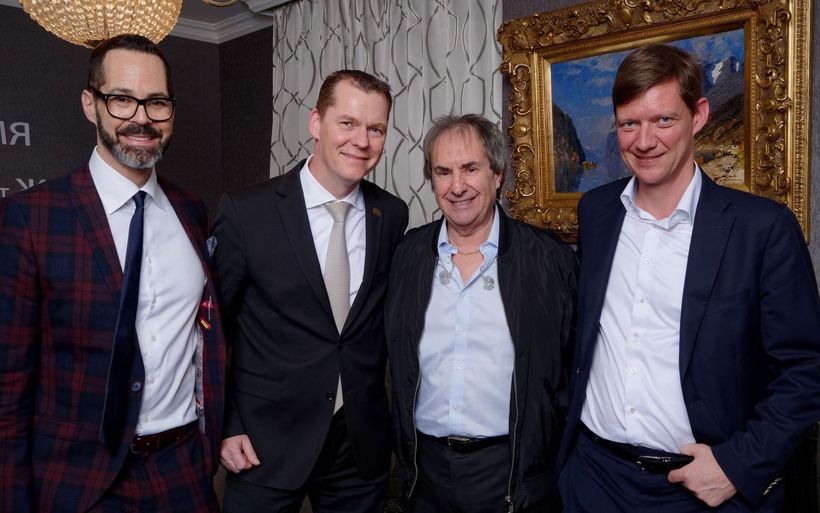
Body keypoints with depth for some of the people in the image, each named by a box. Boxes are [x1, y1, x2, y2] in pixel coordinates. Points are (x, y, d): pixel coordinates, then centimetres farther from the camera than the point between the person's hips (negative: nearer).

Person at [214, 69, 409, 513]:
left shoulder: (393, 215, -2)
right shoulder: (246, 211, -12)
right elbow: (213, 324, -3)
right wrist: (224, 426, -4)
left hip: (363, 442, 3)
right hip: (266, 443, -3)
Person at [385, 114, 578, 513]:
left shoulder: (551, 258, -9)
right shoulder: (407, 255, -1)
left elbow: (575, 370, -2)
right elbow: (399, 366, 8)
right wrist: (406, 462, 7)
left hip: (514, 471, -2)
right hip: (427, 469, 3)